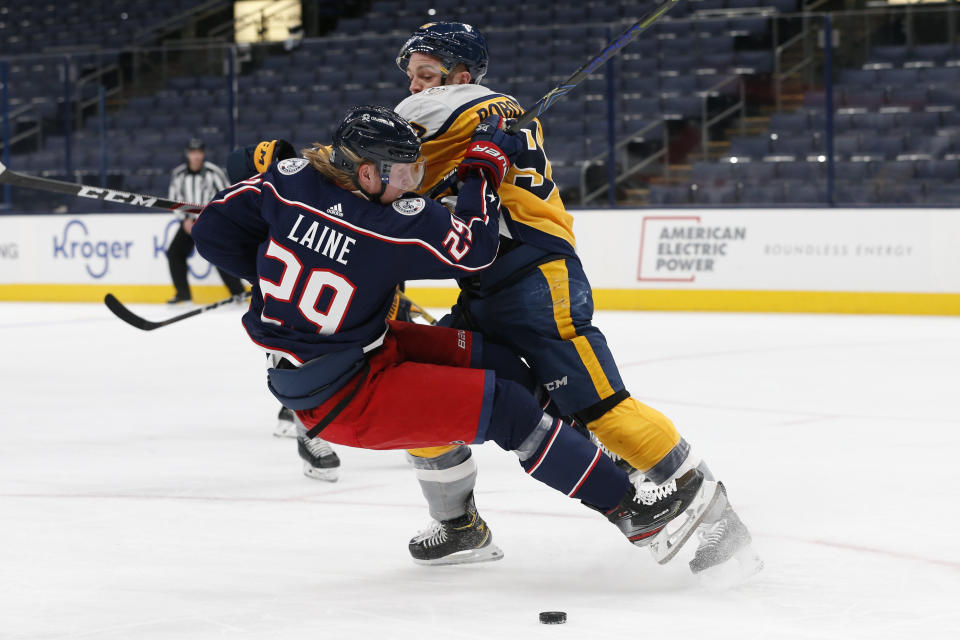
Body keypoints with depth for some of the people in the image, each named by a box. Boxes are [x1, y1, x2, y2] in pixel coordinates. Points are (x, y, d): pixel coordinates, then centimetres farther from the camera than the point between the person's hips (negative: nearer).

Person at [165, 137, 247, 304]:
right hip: (189, 221, 5)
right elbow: (174, 199, 9)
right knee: (174, 252, -2)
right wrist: (185, 219, -3)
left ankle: (238, 292, -16)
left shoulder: (213, 172, -11)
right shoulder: (178, 174, 1)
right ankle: (183, 292, 10)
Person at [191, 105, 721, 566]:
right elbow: (475, 249, -11)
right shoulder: (397, 224, -25)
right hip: (342, 398, -9)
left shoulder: (293, 178, -8)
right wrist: (484, 165, -3)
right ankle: (628, 508, -8)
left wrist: (277, 277, 14)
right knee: (503, 407, -13)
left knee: (492, 359, 9)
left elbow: (215, 229, 1)